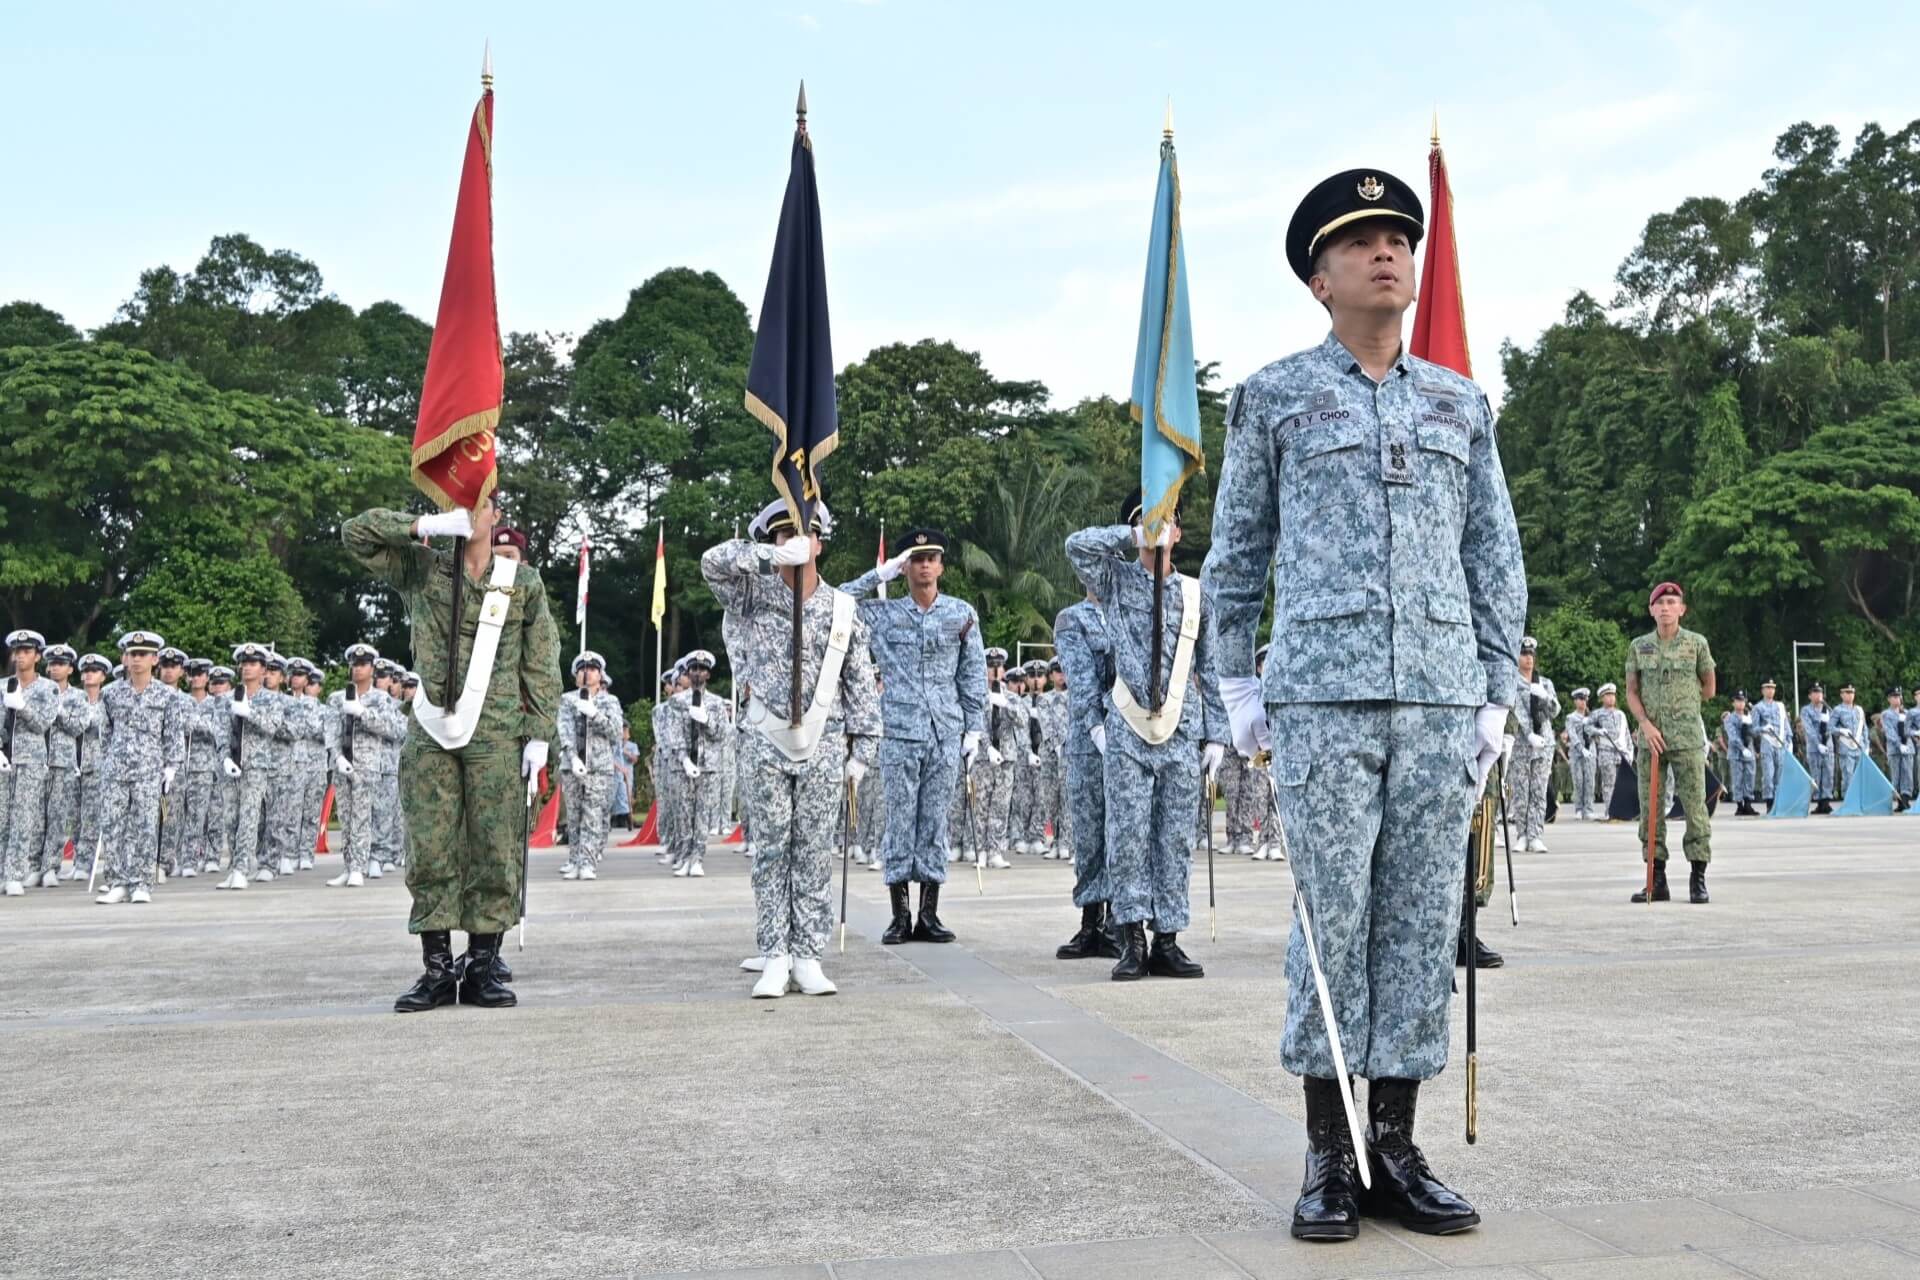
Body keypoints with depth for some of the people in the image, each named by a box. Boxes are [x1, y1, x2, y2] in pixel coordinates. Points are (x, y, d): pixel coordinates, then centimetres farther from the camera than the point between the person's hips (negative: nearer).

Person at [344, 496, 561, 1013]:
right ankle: (437, 970, 8)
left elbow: (542, 664, 7)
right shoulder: (420, 571, 9)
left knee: (496, 853, 0)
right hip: (432, 736, 1)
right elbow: (356, 532, 3)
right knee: (431, 854, 1)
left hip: (497, 737, -1)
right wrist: (425, 525, -9)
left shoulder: (524, 582, 8)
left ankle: (483, 967, 9)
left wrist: (538, 734, -1)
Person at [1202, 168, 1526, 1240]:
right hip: (1322, 695, -3)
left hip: (1441, 699, 3)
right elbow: (1236, 550, 10)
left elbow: (1497, 561, 15)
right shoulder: (1275, 397, 8)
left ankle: (1399, 1149, 14)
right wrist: (1239, 684, 5)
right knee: (1332, 918, -2)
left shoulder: (1462, 404, 15)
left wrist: (1496, 697, 8)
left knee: (1425, 919, 4)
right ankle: (1331, 1159, 8)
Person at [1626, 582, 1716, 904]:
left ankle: (1699, 879, 2)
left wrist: (1681, 704, 11)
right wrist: (1645, 723, -7)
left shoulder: (1696, 643, 4)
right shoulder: (1639, 646, 9)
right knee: (1650, 809, 3)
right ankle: (1657, 879, 10)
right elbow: (1631, 692, 7)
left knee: (1694, 807, -4)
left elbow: (1708, 689, 11)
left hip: (1687, 736, -2)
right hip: (1649, 737, 2)